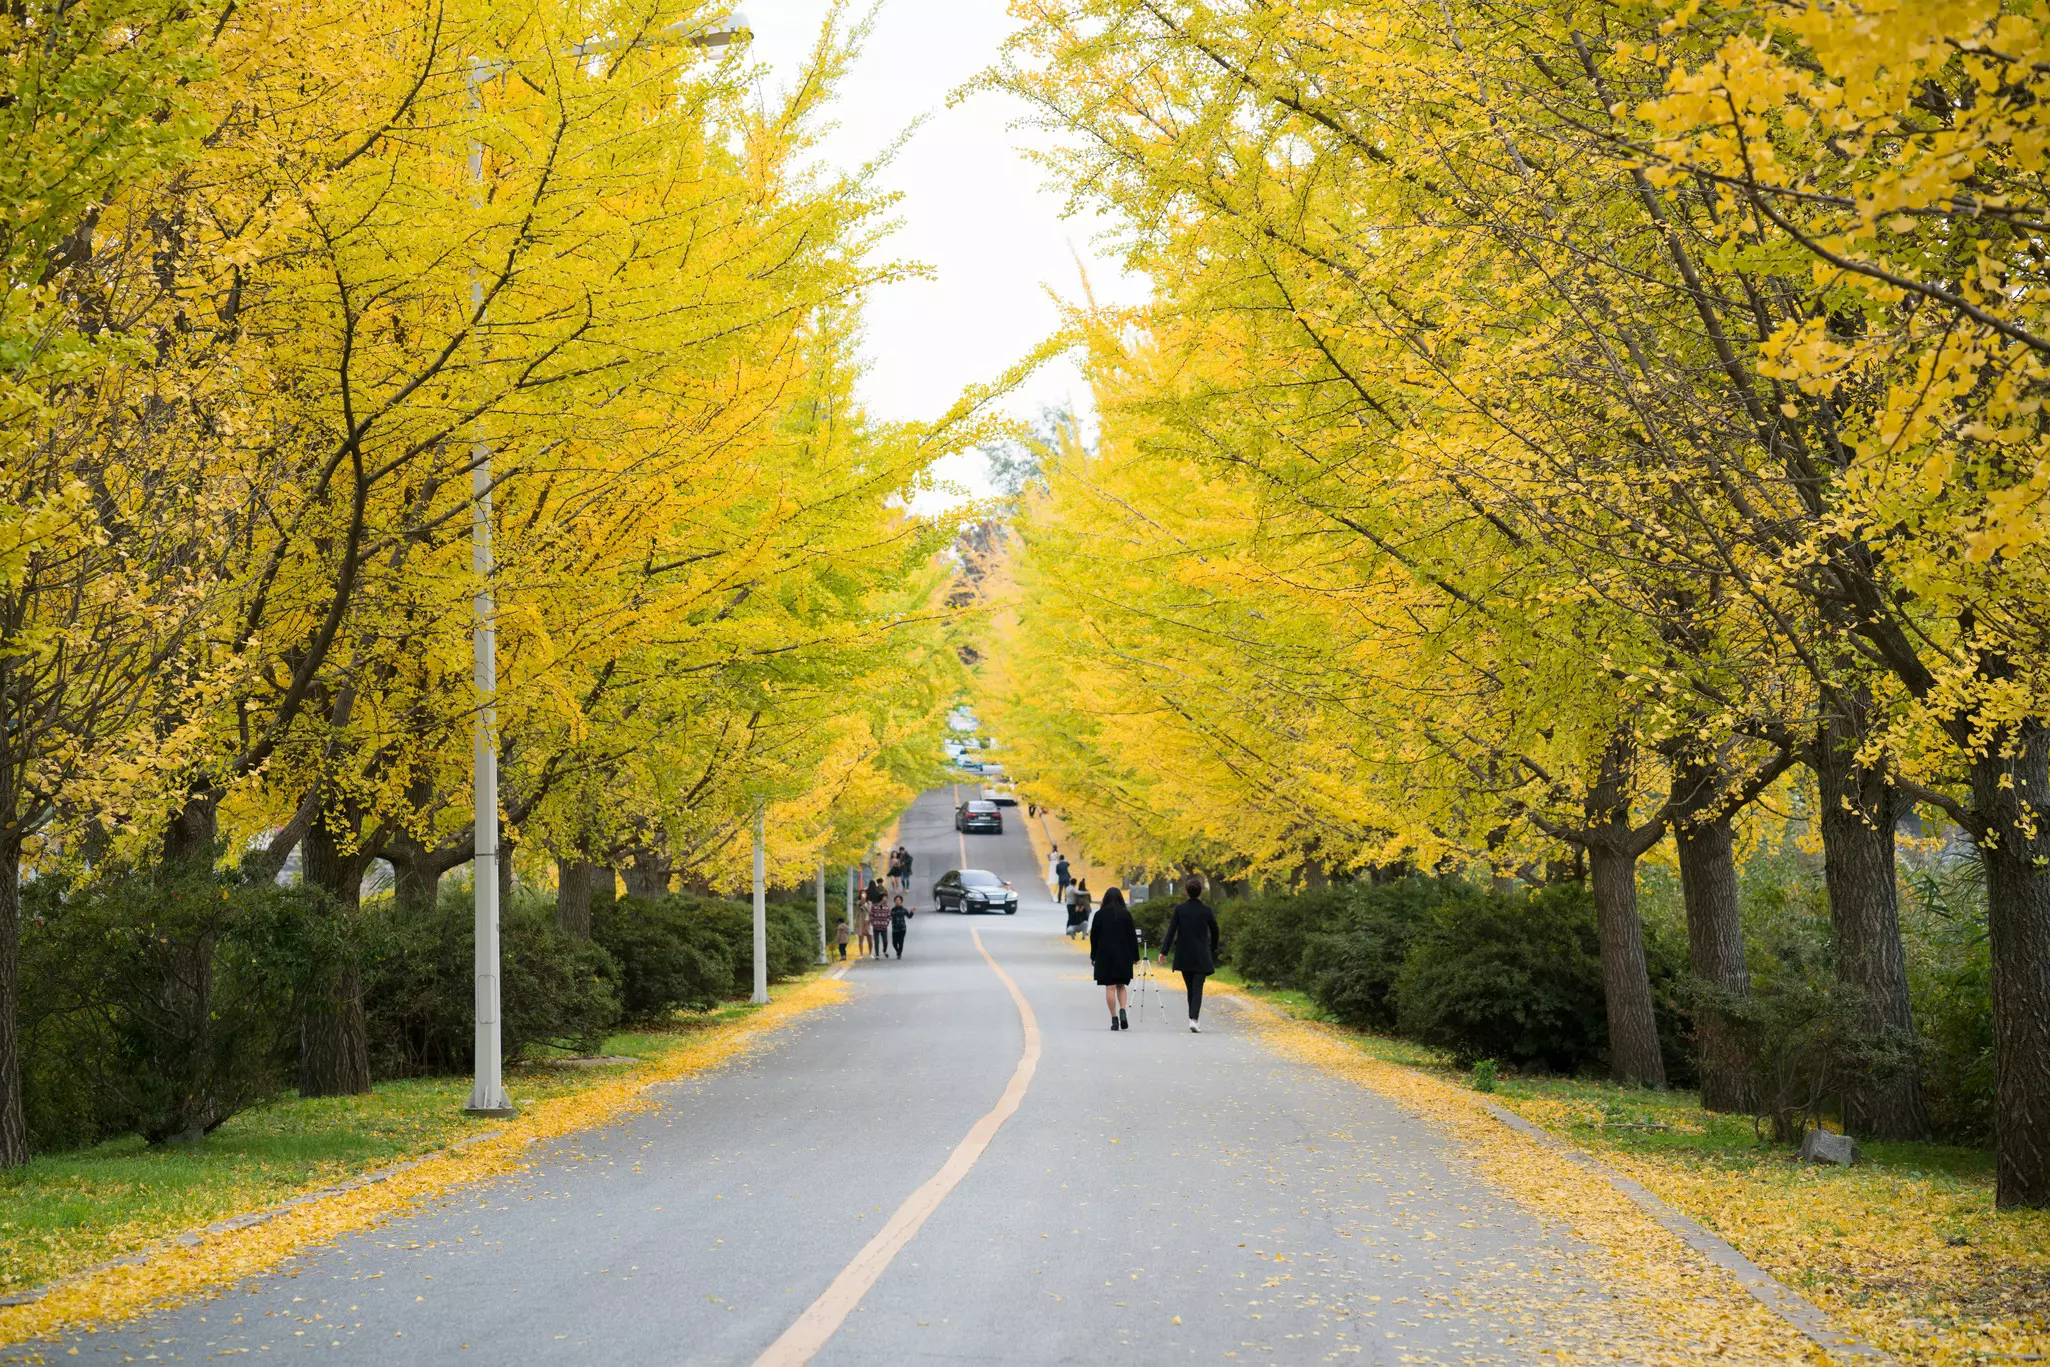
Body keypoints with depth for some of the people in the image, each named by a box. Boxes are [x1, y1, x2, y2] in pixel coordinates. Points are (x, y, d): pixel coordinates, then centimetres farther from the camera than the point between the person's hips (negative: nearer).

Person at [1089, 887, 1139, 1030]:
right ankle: (1122, 1011, -10)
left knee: (1110, 987, 0)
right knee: (1121, 985, 13)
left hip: (1105, 954, -1)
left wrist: (1093, 956, 11)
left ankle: (1114, 1018, -4)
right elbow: (1132, 936, 0)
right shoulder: (1126, 914, -1)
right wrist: (1135, 956, 7)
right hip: (1123, 955, 1)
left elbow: (1094, 936, 1)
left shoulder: (1100, 914, -3)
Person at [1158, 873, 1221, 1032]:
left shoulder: (1179, 910, -4)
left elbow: (1171, 931, -8)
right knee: (1197, 988, -5)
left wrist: (1164, 951, -7)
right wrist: (1213, 949, 24)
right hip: (1201, 957, -1)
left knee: (1190, 988, 14)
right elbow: (1215, 932, 7)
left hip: (1184, 956, 2)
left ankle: (1193, 1018, 20)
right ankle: (1193, 1019, -21)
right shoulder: (1207, 911, -4)